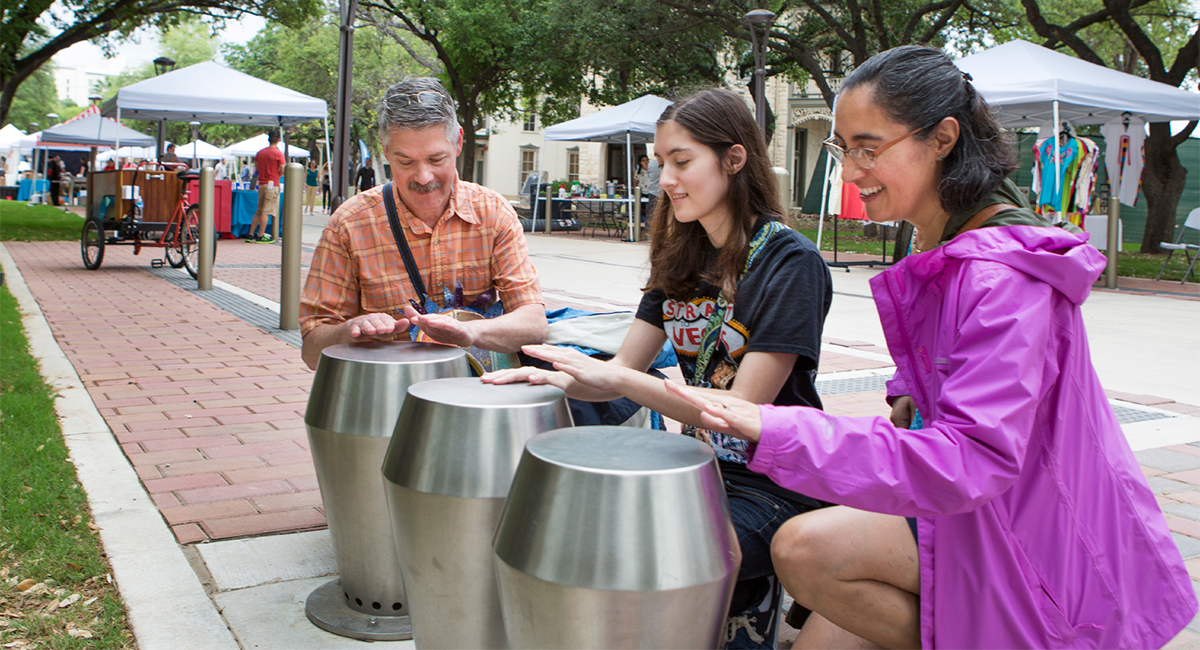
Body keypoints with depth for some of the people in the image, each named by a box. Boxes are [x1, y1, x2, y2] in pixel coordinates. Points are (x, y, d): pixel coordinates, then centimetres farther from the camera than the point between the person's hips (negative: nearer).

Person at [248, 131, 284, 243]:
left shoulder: (260, 152, 10)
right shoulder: (278, 153, -9)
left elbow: (256, 167, 17)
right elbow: (283, 171, -12)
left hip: (261, 184, 6)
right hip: (272, 184, -6)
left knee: (258, 211, 13)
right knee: (266, 211, -4)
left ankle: (250, 235, 13)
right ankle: (260, 236, -4)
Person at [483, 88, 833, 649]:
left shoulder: (791, 263, -14)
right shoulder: (683, 258, 8)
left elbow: (741, 411, -20)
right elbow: (623, 370, 5)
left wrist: (617, 380, -26)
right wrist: (551, 377, -15)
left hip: (774, 483, -7)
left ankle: (747, 599, 2)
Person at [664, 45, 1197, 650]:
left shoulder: (1003, 272, -26)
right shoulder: (939, 243, 5)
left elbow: (971, 461, -35)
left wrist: (775, 428, -40)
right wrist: (910, 400, 2)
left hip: (1042, 544, -8)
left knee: (803, 550, -22)